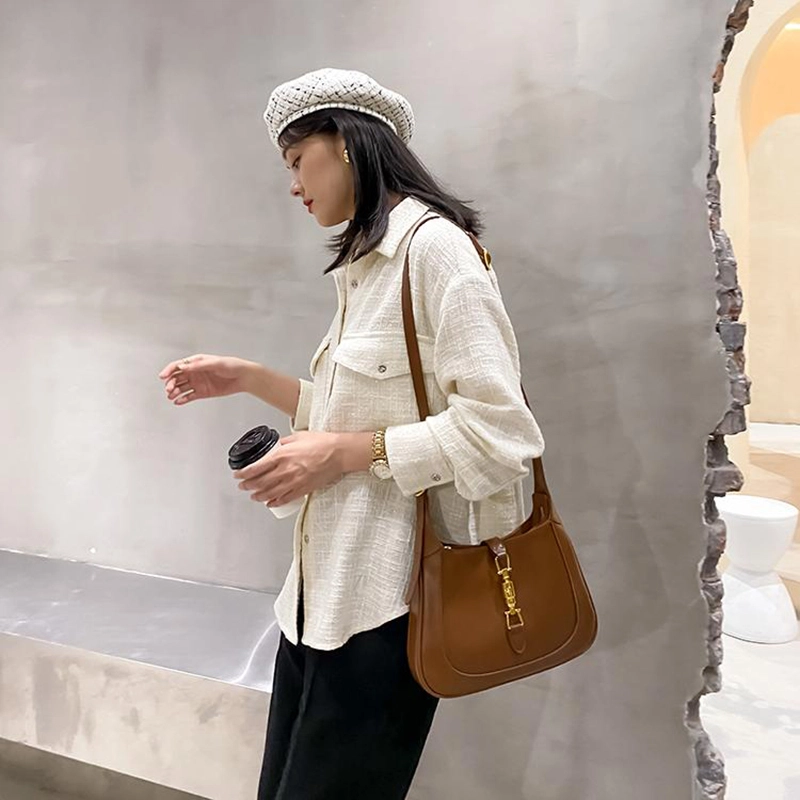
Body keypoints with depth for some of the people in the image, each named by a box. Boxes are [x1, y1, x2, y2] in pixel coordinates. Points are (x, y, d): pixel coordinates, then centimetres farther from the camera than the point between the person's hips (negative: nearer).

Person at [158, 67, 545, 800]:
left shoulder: (435, 247, -15)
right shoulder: (364, 265, 13)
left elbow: (499, 429, -21)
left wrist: (348, 454, -18)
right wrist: (249, 379, 14)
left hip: (384, 594, -8)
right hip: (325, 585, 9)